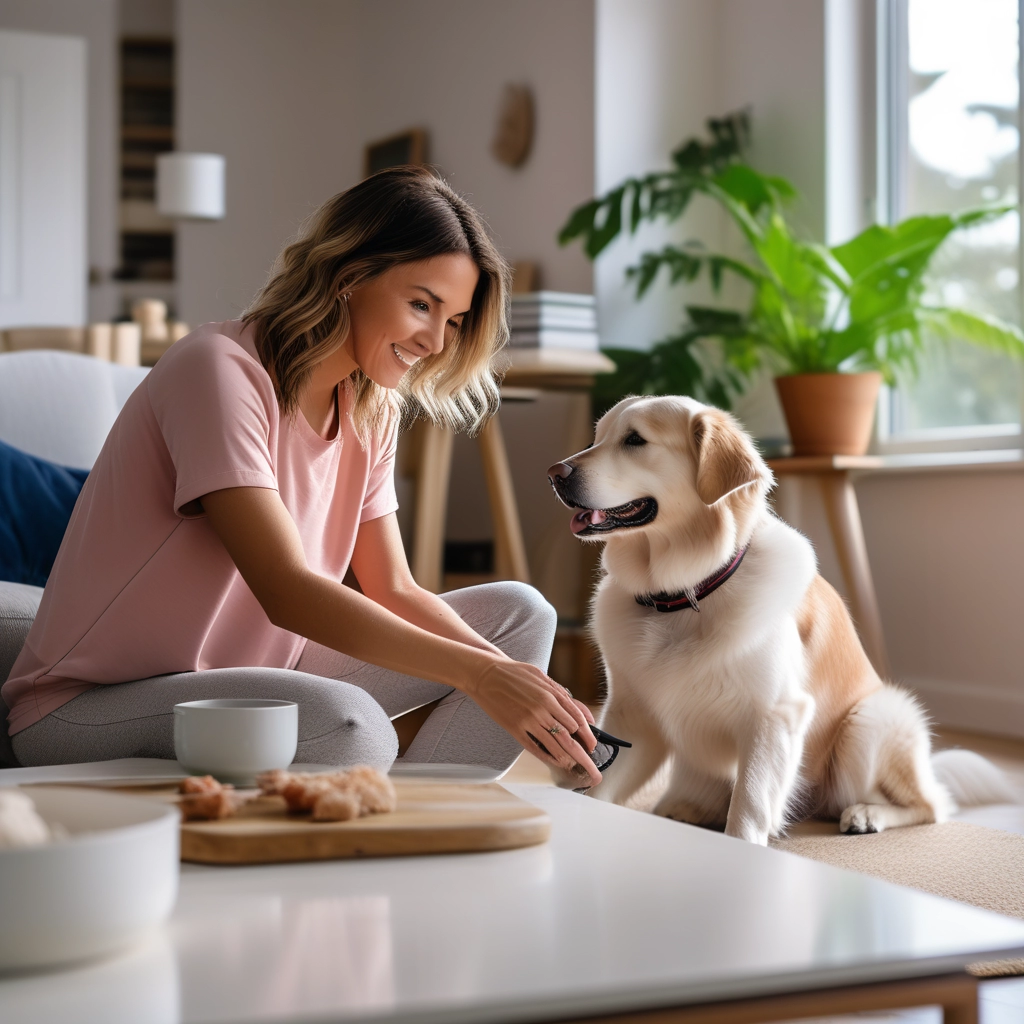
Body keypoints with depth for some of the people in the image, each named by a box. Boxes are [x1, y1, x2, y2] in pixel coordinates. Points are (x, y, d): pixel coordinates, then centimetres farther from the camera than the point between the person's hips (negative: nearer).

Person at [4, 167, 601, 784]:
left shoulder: (370, 412, 6)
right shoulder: (220, 370, -19)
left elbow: (394, 591, 2)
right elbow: (286, 593, -29)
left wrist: (517, 683, -15)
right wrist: (479, 675, -34)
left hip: (247, 675, 8)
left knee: (518, 613, 2)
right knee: (347, 725, -38)